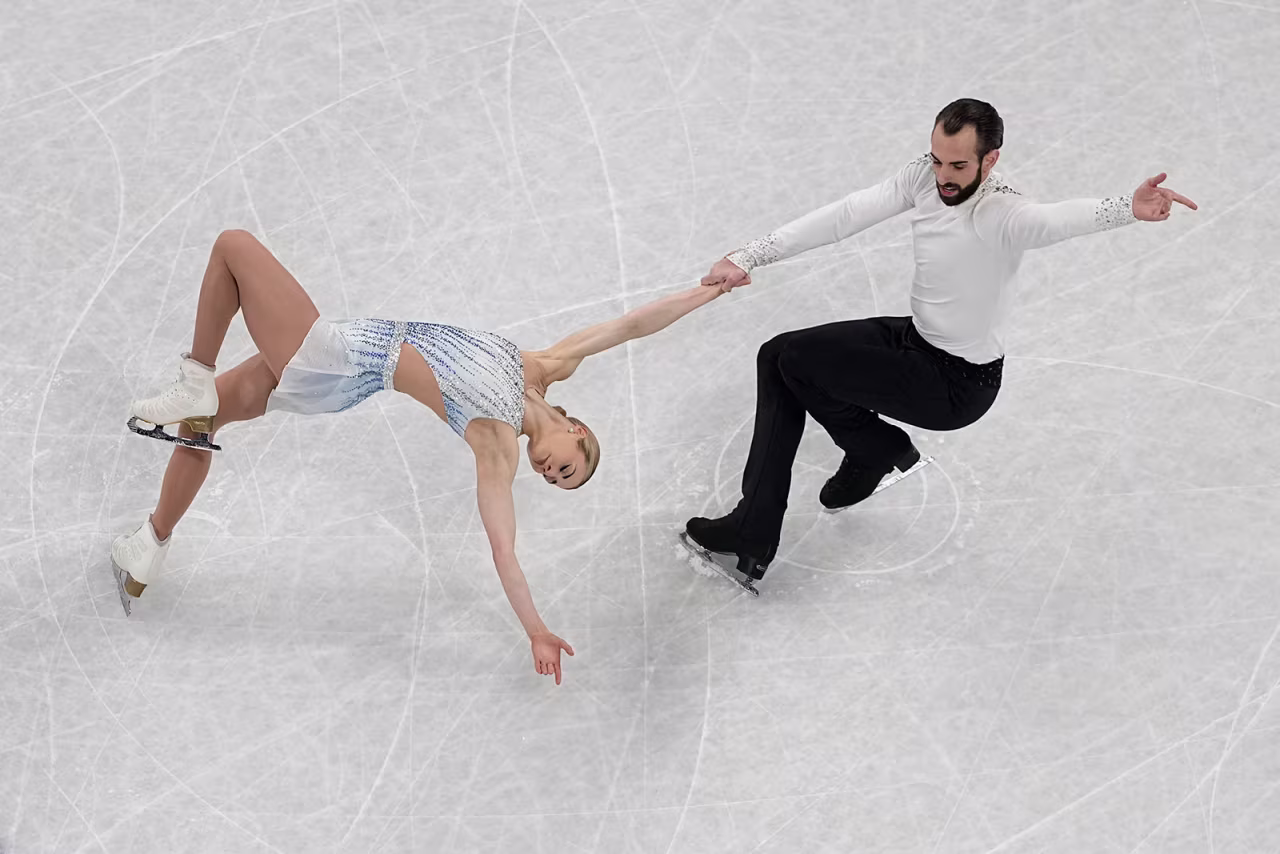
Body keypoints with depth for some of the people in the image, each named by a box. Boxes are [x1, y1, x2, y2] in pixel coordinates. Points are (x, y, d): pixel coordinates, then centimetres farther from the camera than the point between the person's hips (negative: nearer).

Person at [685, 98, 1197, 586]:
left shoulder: (1001, 215, -32)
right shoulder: (925, 176, -10)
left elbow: (1063, 218, -52)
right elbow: (846, 216, -10)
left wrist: (1129, 208, -76)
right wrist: (748, 258, -17)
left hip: (960, 384, -8)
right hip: (917, 336, 8)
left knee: (794, 359, -12)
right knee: (778, 359, 4)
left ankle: (880, 452, 16)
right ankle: (753, 533, 12)